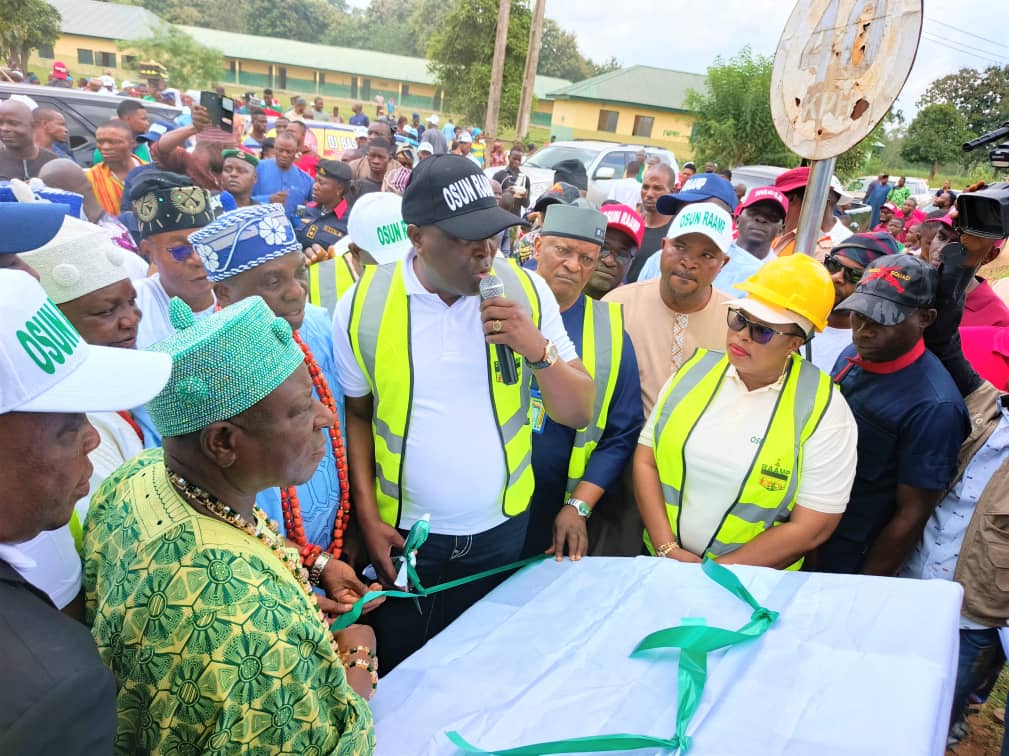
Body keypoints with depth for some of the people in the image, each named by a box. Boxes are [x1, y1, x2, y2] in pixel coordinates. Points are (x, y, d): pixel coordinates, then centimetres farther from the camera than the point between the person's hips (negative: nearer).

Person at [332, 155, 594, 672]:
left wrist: (537, 349, -24)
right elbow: (355, 414, 2)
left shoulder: (525, 291, -9)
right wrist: (367, 518, -4)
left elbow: (578, 413, -6)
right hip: (402, 534, -1)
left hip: (502, 529, 1)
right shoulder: (362, 304, -10)